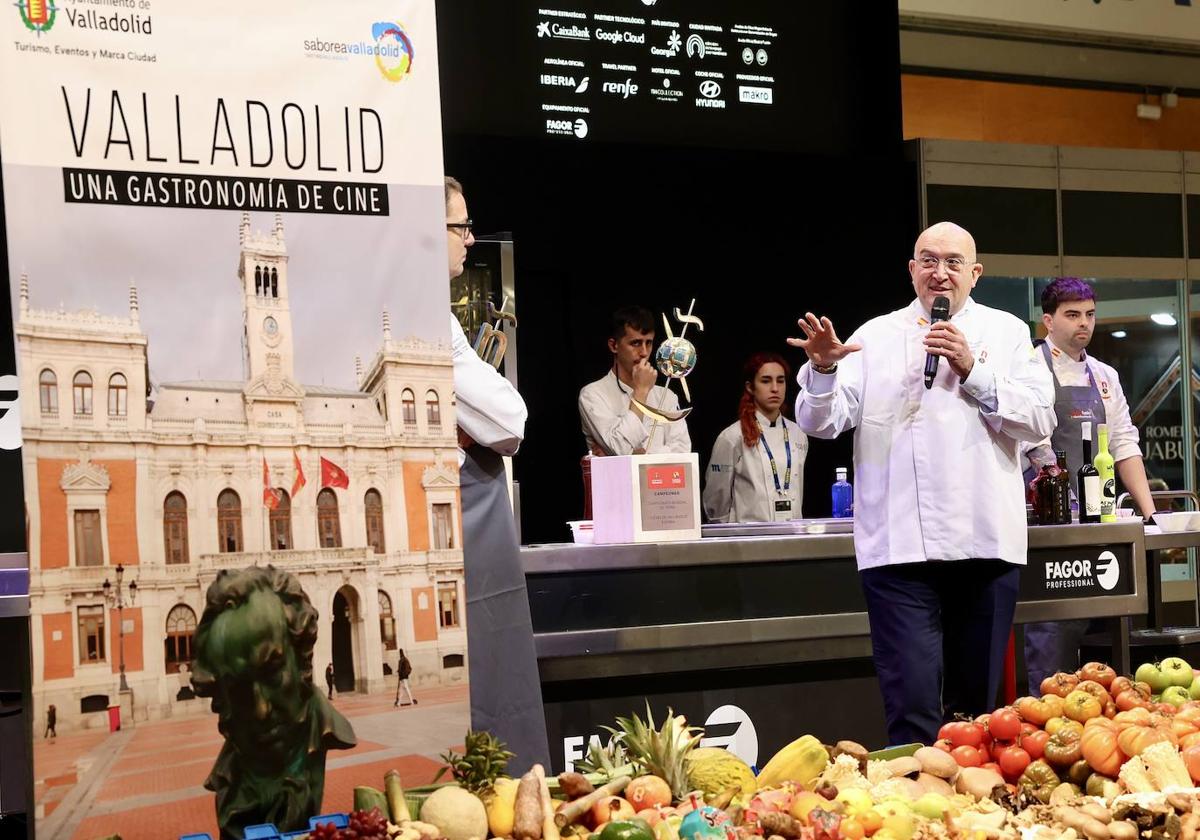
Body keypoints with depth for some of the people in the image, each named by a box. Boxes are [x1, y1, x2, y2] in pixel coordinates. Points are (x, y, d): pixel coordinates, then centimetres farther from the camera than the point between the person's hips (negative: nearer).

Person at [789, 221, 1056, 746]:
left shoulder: (1007, 333, 11)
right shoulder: (876, 337, 10)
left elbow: (1039, 420, 0)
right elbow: (822, 422, 2)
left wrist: (973, 371, -10)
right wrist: (823, 369, -17)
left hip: (985, 542, 2)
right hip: (900, 544, -1)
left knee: (977, 702, 11)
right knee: (912, 703, -9)